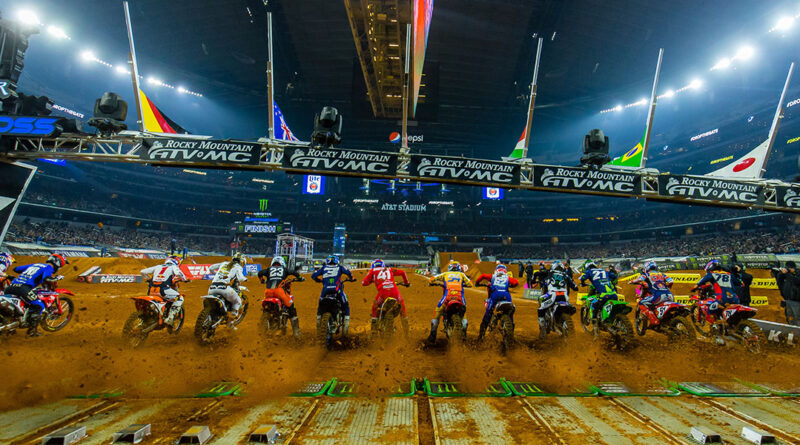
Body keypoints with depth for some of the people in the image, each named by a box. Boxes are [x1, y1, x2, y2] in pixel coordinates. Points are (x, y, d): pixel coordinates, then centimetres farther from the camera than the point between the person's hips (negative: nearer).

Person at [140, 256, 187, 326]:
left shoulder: (158, 266, 27)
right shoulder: (173, 266, 13)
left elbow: (142, 272, 26)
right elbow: (178, 273, -11)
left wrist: (149, 279, 39)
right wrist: (184, 279, 5)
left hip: (152, 289, 7)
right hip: (163, 288, -6)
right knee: (180, 298, 2)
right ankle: (170, 318, -10)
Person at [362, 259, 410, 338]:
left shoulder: (373, 270, 24)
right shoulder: (389, 269, 31)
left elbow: (364, 283, 18)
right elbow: (402, 272, 28)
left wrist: (372, 280, 39)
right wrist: (406, 283, 43)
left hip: (383, 291, -2)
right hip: (394, 289, 2)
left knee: (375, 307, 24)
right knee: (402, 306, 22)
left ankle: (373, 329, 18)